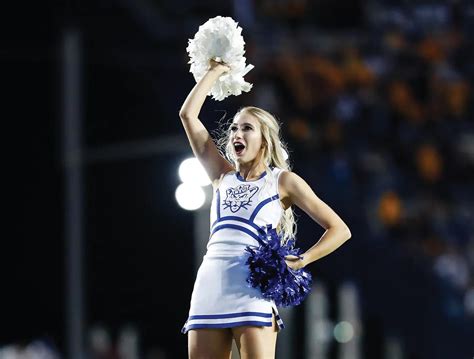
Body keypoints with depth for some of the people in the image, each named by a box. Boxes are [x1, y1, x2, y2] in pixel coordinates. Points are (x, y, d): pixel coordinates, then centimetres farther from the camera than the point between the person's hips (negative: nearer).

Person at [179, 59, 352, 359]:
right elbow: (188, 114, 18)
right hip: (208, 287, 4)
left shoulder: (283, 181, 10)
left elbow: (340, 230, 7)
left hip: (251, 292, -4)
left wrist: (301, 261, -5)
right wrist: (215, 72, 24)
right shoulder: (223, 176, 21)